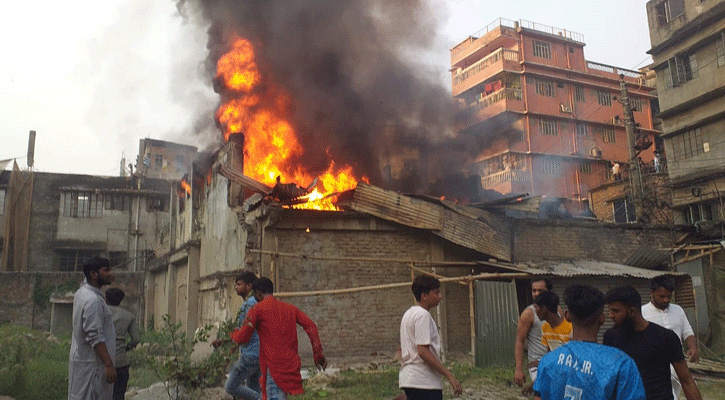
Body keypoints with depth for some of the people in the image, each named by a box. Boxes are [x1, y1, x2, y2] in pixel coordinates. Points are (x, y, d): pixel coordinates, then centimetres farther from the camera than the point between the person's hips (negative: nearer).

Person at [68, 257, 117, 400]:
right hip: (91, 363, -10)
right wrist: (109, 365, -26)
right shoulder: (93, 300, -22)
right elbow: (96, 337, -26)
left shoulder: (81, 291, 7)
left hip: (79, 358, 10)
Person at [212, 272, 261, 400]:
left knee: (231, 386, -1)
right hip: (259, 355, 10)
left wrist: (223, 340, -14)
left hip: (250, 354, -10)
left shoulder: (251, 303, -14)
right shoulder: (254, 302, 17)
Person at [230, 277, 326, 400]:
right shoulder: (290, 308, 13)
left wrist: (233, 334, 22)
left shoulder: (257, 309, -2)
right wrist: (318, 354, 5)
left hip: (273, 366, -6)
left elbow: (242, 337, -2)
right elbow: (310, 326, 3)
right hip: (291, 364, 6)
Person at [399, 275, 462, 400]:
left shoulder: (409, 314, 16)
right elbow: (423, 351, -22)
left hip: (408, 379, 10)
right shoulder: (422, 315, -14)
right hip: (425, 383, -10)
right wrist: (450, 376, -21)